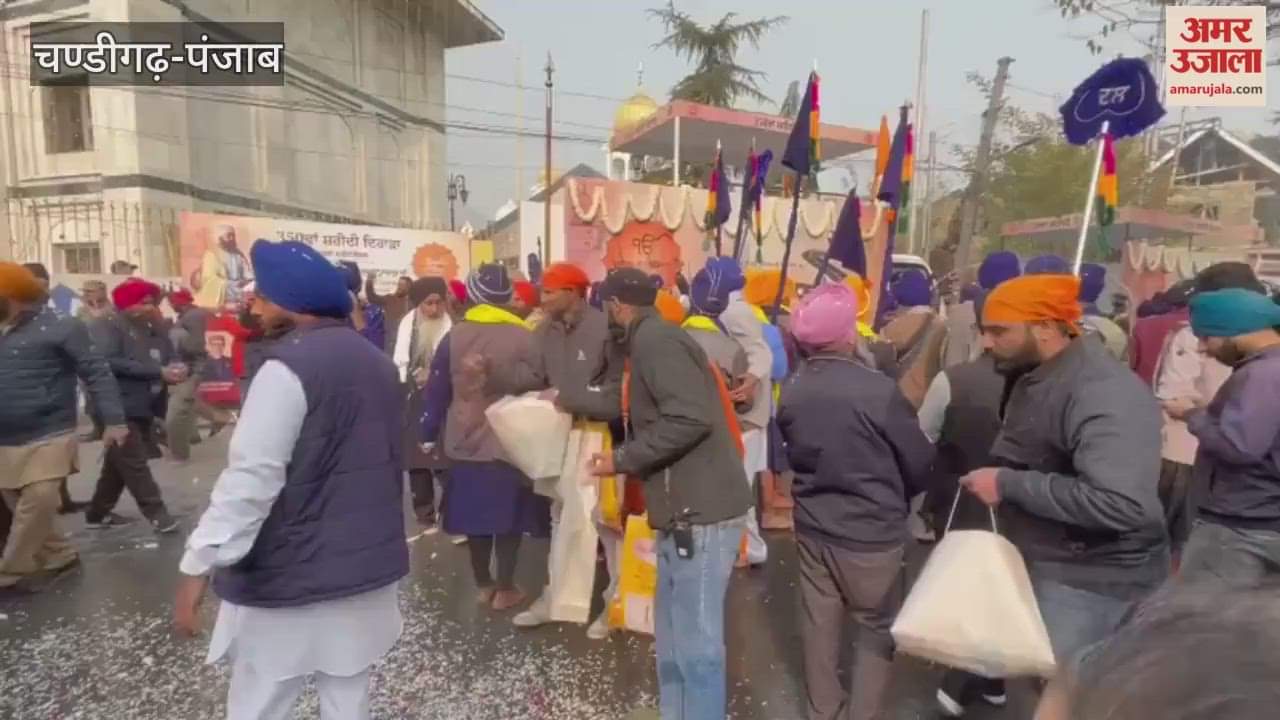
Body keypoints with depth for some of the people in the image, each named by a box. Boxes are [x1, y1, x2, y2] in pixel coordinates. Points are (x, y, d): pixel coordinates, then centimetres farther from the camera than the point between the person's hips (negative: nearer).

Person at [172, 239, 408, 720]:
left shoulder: (289, 368, -18)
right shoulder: (375, 361, 7)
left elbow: (251, 478, -23)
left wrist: (199, 565, -18)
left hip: (292, 577, -7)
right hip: (367, 566, 7)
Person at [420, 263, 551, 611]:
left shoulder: (453, 336, -2)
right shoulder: (524, 337, -12)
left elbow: (437, 391, 1)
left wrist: (430, 434, 11)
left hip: (464, 443, 4)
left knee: (475, 513, 15)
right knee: (509, 516, 8)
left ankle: (483, 585, 28)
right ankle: (505, 590, 16)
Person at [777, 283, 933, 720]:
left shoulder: (790, 391, -7)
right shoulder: (878, 390, -23)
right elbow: (920, 463, -10)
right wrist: (894, 497, 10)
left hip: (811, 525, 5)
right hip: (872, 532, -5)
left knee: (819, 623, 18)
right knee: (878, 626, 16)